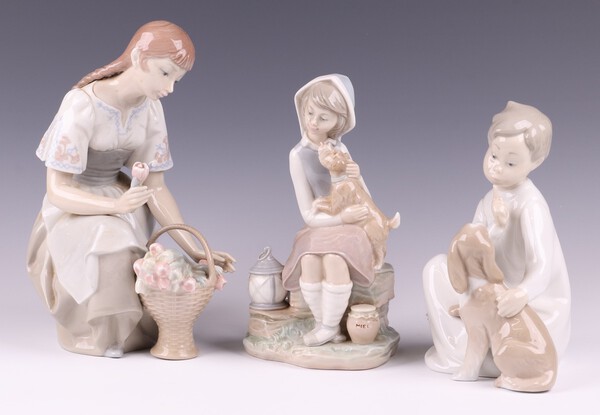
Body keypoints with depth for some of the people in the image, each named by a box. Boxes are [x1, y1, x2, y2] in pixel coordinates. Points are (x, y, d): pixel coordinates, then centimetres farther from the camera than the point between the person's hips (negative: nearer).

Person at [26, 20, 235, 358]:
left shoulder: (151, 109, -7)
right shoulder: (82, 105, -25)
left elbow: (156, 188, -5)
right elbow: (57, 191, -24)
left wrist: (195, 250, -15)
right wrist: (118, 206, -42)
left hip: (119, 206, 6)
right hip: (73, 213, -5)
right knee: (112, 245, -33)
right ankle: (95, 332, -8)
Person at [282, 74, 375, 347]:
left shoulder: (340, 150, -1)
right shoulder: (299, 155, -8)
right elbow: (309, 215, -8)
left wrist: (357, 178, -16)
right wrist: (341, 217, -21)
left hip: (348, 226, 0)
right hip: (318, 227, 0)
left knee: (333, 260, -32)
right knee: (310, 262, -33)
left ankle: (329, 326, -12)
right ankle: (322, 323, -9)